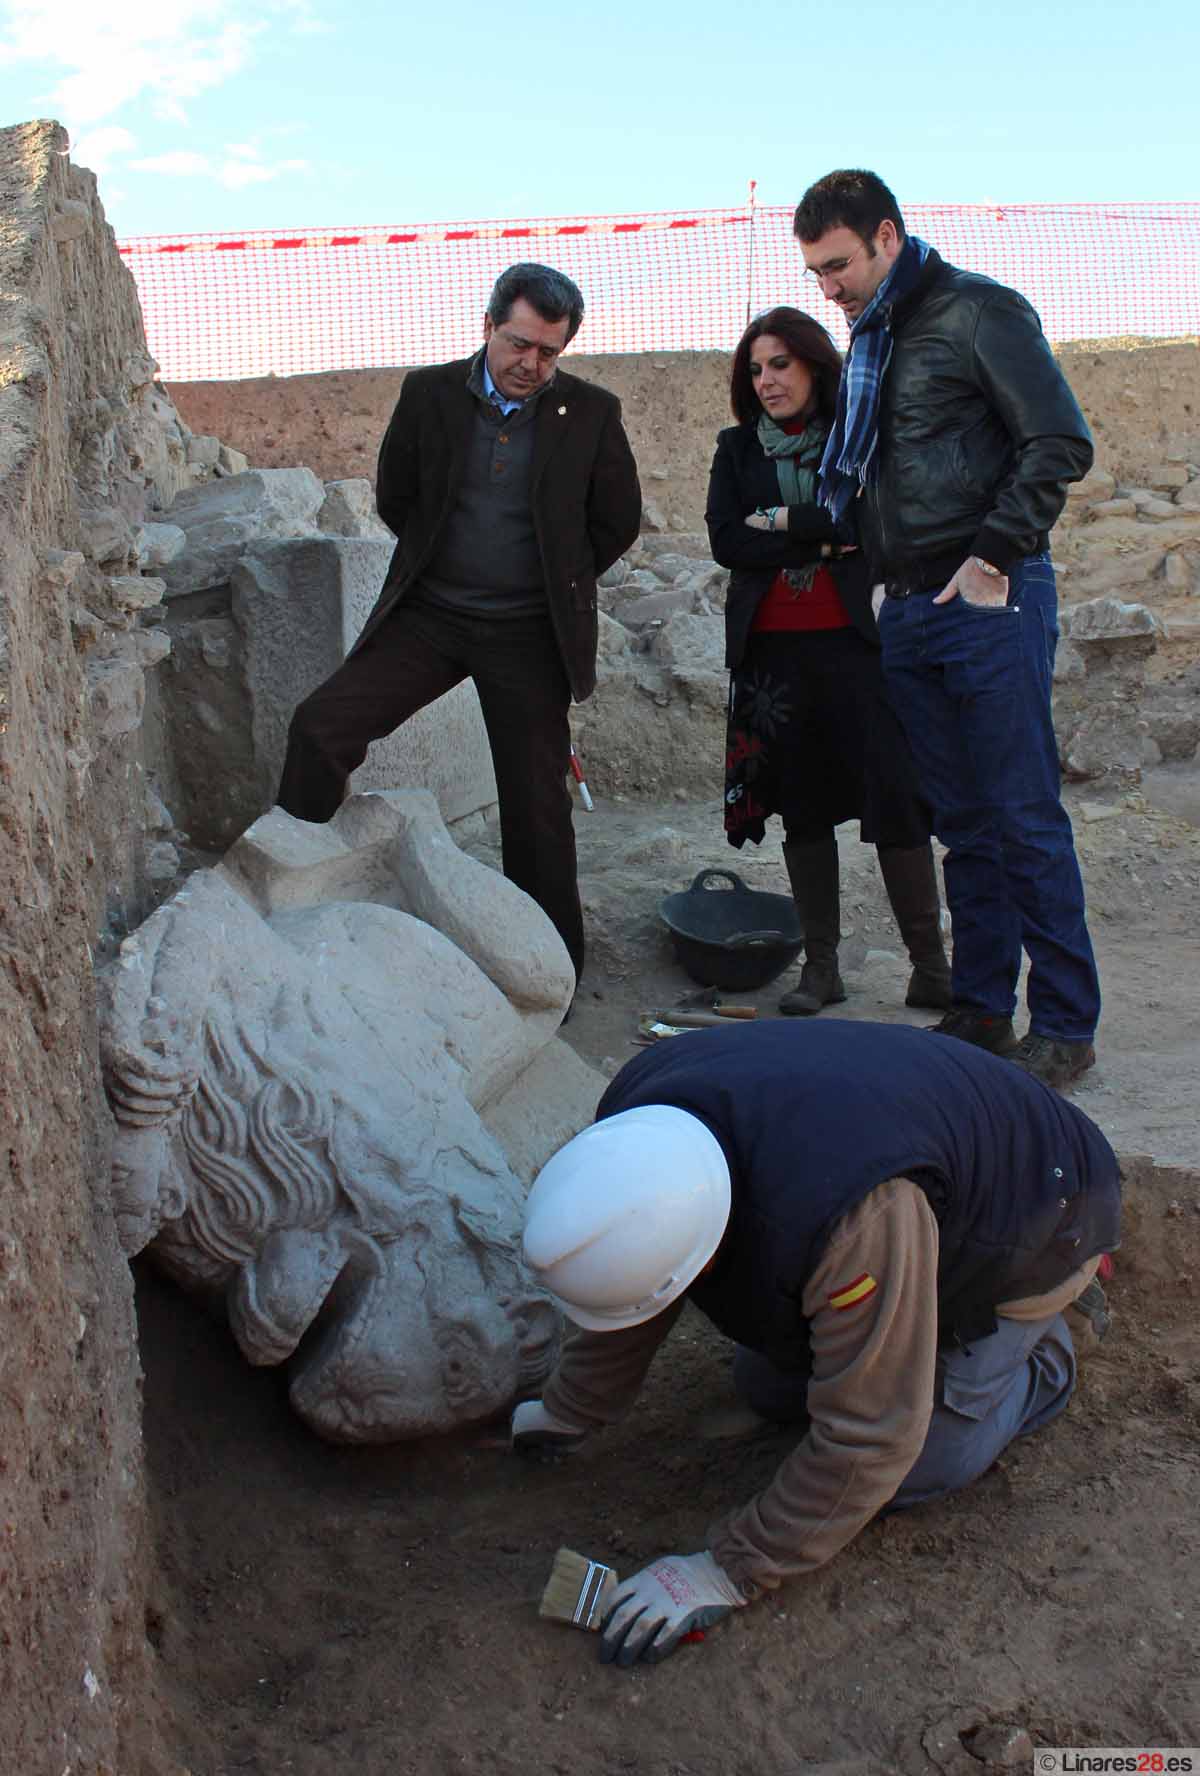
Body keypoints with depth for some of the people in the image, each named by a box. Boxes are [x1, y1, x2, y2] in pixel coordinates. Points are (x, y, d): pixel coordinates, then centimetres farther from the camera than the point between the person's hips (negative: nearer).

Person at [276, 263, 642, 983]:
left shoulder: (591, 412, -2)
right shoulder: (430, 393, 2)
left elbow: (618, 521, 7)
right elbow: (395, 498, 14)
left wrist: (559, 584, 10)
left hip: (530, 632, -1)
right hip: (429, 614, 2)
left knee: (537, 802, 2)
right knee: (319, 727, -14)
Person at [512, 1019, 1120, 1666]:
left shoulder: (856, 1217, -48)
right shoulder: (636, 1120, -25)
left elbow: (867, 1437, -36)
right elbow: (627, 1281, -4)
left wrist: (728, 1572, -28)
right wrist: (571, 1410, 6)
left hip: (1027, 1219, -6)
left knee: (914, 1472, -11)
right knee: (766, 1387, 8)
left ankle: (1039, 1362, 13)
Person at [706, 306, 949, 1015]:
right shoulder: (738, 448, 12)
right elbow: (725, 541, -1)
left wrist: (786, 521, -7)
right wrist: (827, 537, -7)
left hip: (854, 642, -2)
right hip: (772, 650, 3)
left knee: (895, 800, -7)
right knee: (803, 806, 7)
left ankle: (932, 966, 2)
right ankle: (821, 965, 15)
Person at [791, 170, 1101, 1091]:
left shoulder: (979, 311, -5)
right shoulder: (873, 337, 17)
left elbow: (1061, 444, -10)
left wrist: (992, 554, -15)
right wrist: (877, 565, 9)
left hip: (989, 601, -7)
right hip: (912, 611, 8)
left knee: (1026, 820, -5)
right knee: (961, 822, 11)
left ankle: (1067, 1026, 4)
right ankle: (981, 1010, 19)